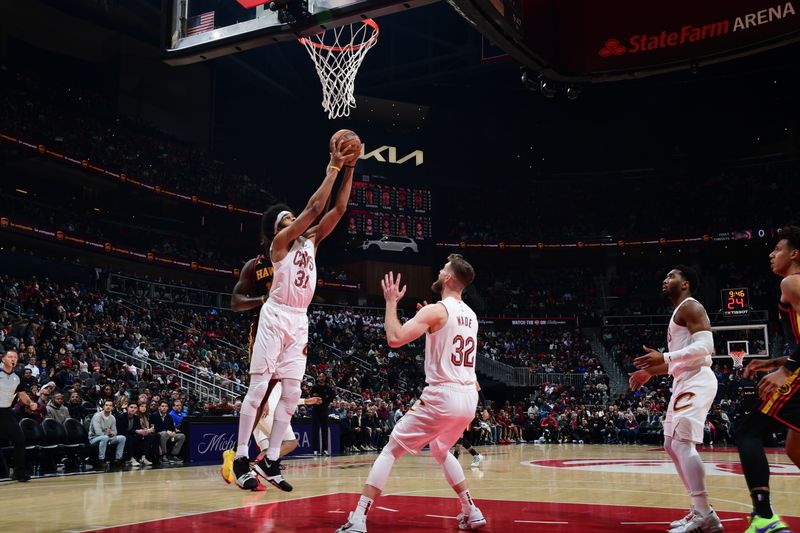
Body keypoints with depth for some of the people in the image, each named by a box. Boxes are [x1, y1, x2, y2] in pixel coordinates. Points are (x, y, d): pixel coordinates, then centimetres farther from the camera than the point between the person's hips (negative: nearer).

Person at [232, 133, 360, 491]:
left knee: (291, 393, 3)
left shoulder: (311, 241, 15)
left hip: (300, 321, 7)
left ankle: (271, 461, 9)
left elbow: (338, 210, 9)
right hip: (275, 317, -7)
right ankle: (241, 459, -4)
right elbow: (314, 207, -13)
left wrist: (349, 170, 4)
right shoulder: (280, 242, -4)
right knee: (259, 387, -7)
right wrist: (332, 168, -10)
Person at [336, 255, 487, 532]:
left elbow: (395, 338, -17)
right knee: (440, 451, 31)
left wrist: (391, 302, -4)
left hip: (442, 397, -7)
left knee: (390, 451, 0)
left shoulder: (436, 310, -9)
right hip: (469, 398, 7)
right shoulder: (470, 315, 15)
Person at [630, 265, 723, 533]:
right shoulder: (679, 313, 24)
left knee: (682, 442, -20)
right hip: (685, 382, 11)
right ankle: (699, 510, 15)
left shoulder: (690, 307, -8)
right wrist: (650, 372, 24)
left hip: (696, 381, -11)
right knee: (672, 445, 12)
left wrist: (664, 357, -29)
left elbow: (705, 346, -22)